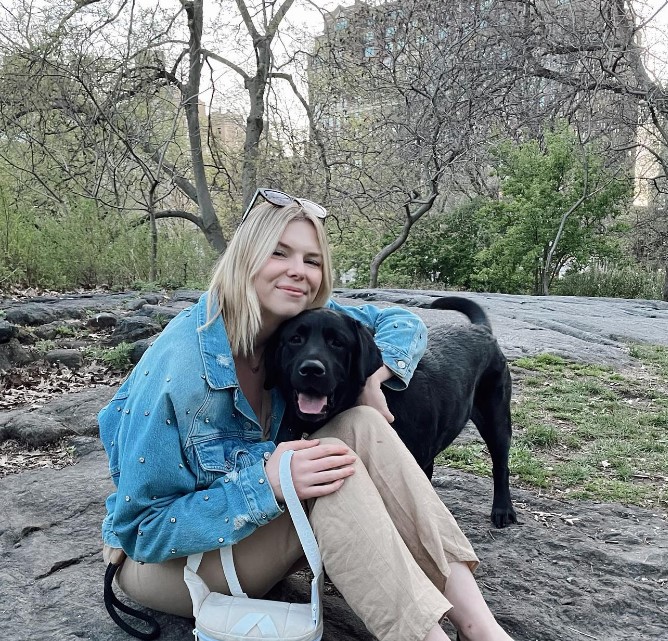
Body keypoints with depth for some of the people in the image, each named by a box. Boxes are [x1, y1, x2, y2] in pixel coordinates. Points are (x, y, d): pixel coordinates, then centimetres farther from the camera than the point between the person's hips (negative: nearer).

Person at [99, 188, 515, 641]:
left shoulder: (303, 322, -10)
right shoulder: (177, 367, -28)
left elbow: (404, 323, 0)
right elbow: (144, 529, -23)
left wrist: (370, 373, -22)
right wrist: (266, 482, -36)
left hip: (261, 530, 6)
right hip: (165, 557, -6)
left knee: (361, 427, -21)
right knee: (337, 456, -30)